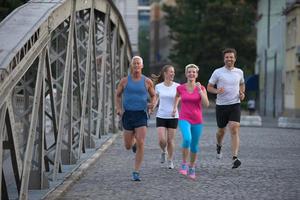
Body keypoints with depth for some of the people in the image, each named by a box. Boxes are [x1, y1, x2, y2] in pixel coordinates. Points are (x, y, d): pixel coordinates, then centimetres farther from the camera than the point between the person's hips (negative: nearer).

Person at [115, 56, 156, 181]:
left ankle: (136, 172, -8)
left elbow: (153, 96, 15)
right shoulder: (124, 81, 2)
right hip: (128, 114, 1)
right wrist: (118, 108, -2)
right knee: (128, 146, 6)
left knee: (140, 144, -16)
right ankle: (133, 141, 46)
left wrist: (152, 105, -6)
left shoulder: (147, 81, 1)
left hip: (141, 115, -1)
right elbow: (118, 95, 14)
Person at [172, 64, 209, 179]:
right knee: (187, 139, -28)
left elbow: (206, 104, -15)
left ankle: (191, 168, 34)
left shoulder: (201, 88, -3)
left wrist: (200, 90, -20)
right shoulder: (180, 88, 0)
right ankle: (184, 164, -10)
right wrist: (175, 107, 15)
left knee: (194, 146, 11)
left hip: (197, 120, 1)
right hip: (184, 119, -1)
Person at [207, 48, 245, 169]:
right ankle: (219, 146, 47)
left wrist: (242, 93, 5)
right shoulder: (218, 72, -2)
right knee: (221, 130, 12)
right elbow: (209, 87, 3)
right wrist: (217, 91, -17)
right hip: (221, 105, 0)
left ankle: (235, 158, -22)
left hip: (235, 105, 0)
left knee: (234, 129, -16)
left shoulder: (239, 72, 7)